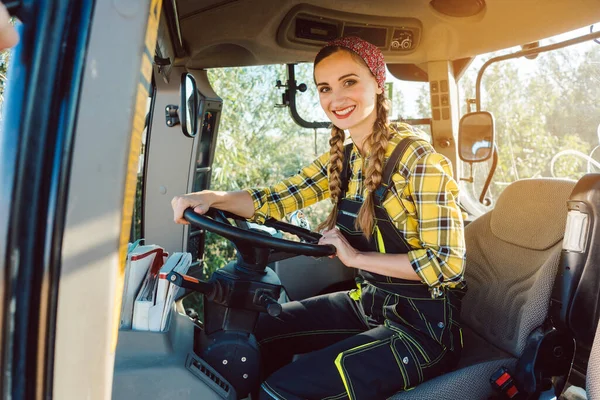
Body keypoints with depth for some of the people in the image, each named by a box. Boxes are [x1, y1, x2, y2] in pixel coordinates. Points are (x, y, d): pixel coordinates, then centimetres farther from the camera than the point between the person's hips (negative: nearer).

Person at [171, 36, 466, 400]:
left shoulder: (419, 158, -20)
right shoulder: (342, 158, 2)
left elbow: (446, 263, -22)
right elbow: (278, 199, -1)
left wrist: (356, 257, -21)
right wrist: (212, 198, -16)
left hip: (424, 325, -7)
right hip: (369, 302, 7)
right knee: (257, 331, 11)